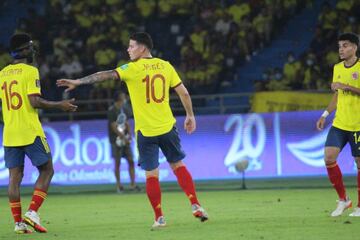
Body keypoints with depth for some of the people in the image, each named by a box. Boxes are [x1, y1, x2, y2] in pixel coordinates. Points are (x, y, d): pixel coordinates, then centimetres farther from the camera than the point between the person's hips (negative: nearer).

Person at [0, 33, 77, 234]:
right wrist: (60, 105, -6)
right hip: (30, 132, -6)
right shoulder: (30, 71, -8)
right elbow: (35, 102, -16)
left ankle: (18, 222, 1)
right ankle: (32, 213, -7)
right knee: (47, 170, 6)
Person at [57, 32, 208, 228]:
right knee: (178, 165, 17)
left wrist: (77, 82, -16)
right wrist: (190, 116, 18)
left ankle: (159, 218, 2)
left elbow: (106, 75, -16)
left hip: (145, 131, -3)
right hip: (167, 127, 3)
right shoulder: (165, 66, 5)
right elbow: (184, 93, 6)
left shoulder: (133, 69, -8)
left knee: (151, 175, 3)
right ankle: (195, 205, 8)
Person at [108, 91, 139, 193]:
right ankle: (118, 185, 7)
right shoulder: (112, 111, -13)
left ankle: (133, 183, 4)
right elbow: (114, 127, -16)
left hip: (125, 139, 6)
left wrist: (129, 134, 0)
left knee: (131, 161, 1)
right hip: (116, 140, -6)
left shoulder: (125, 109, 9)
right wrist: (123, 137, -18)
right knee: (117, 162, -1)